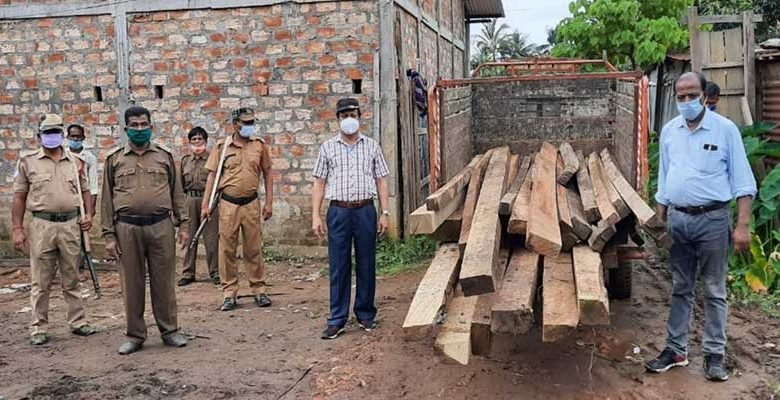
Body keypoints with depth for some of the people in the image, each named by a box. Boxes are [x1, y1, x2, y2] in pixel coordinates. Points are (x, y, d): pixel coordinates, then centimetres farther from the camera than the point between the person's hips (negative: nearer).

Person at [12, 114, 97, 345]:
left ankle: (78, 322, 19)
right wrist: (17, 229, -3)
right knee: (41, 281, 3)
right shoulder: (28, 162, 3)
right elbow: (19, 197, 2)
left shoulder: (75, 162, 10)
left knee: (71, 279, 11)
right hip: (42, 225, -2)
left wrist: (88, 215, 2)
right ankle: (38, 328, 12)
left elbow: (85, 191, 17)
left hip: (70, 224, 2)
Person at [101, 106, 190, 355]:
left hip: (161, 226, 0)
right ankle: (135, 335, 17)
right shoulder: (114, 159, 7)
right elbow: (106, 199, 6)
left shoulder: (164, 156, 9)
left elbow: (177, 192, 11)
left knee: (163, 281, 5)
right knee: (132, 283, 6)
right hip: (127, 228, 0)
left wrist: (183, 224, 4)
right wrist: (109, 235, 0)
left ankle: (169, 331, 17)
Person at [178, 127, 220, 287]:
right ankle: (188, 272, 15)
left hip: (208, 199, -4)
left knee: (211, 237, 0)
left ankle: (215, 272, 10)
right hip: (190, 200, 4)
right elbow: (181, 183, 16)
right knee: (189, 236, 6)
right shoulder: (185, 160, 13)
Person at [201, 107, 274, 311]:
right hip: (228, 204, 0)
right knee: (227, 250, 3)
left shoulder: (260, 145, 4)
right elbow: (212, 174, 3)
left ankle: (259, 290, 17)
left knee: (254, 249, 6)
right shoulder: (222, 146, 1)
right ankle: (229, 293, 13)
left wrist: (269, 203, 4)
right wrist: (205, 204, -2)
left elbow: (267, 174, 10)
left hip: (251, 203, 1)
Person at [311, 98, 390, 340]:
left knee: (366, 265, 7)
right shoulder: (328, 147, 8)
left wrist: (384, 213, 2)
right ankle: (337, 321, 7)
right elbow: (319, 183, 6)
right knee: (338, 267, 1)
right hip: (339, 212, 0)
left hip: (365, 211, 1)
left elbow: (381, 181, 9)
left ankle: (366, 315, 20)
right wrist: (316, 216, -1)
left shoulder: (371, 146, 9)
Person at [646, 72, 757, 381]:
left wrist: (742, 226, -13)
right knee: (680, 289, 12)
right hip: (677, 219, 4)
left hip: (712, 219, -4)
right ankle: (676, 350, 22)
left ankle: (714, 354, 14)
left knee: (714, 291, 4)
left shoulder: (725, 129, -6)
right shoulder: (669, 131, 7)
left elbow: (742, 182, -6)